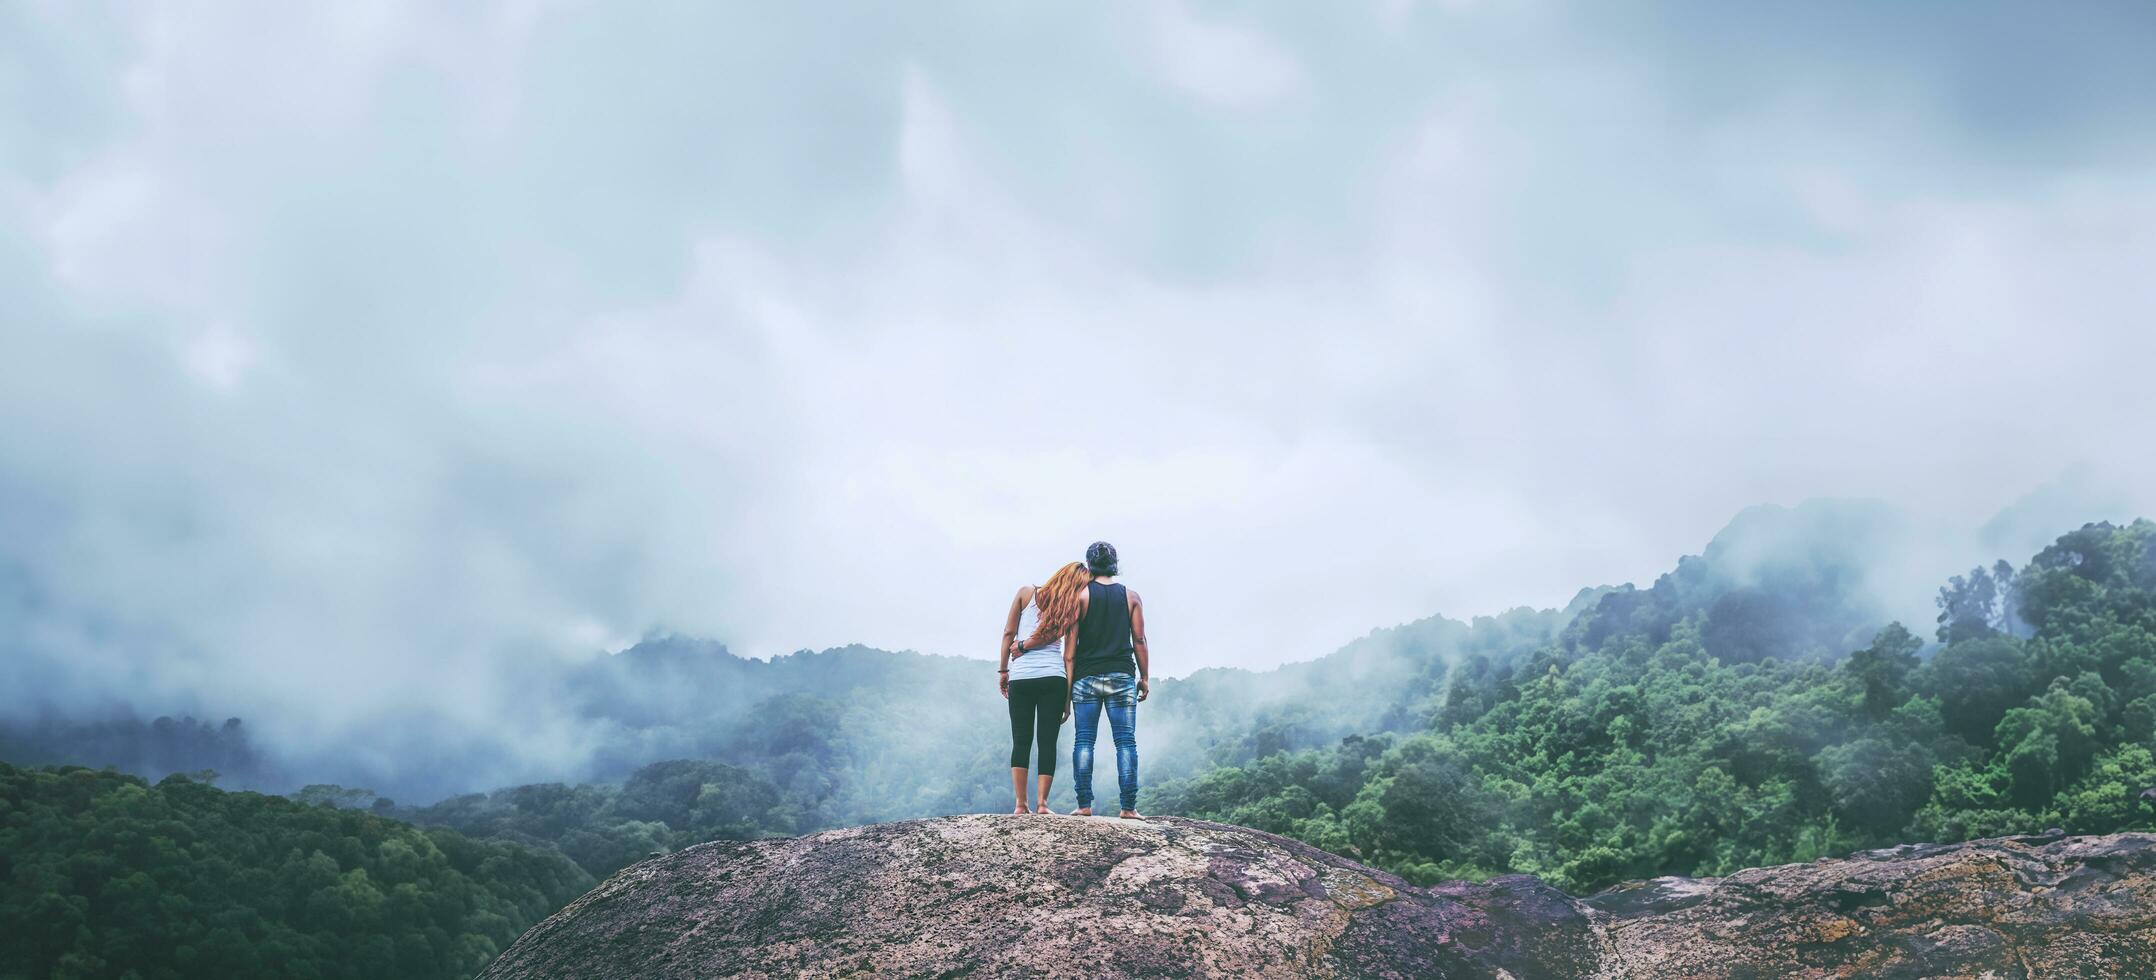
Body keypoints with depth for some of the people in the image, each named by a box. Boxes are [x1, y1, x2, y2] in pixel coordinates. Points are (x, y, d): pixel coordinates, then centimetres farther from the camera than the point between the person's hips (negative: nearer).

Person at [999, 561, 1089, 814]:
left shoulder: (1026, 593, 7)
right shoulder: (1071, 608, 5)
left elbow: (1008, 633, 4)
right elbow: (1069, 654, 1)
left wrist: (1002, 670, 9)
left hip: (1021, 676, 1)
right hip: (1054, 677, -1)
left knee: (1021, 741, 5)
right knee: (1047, 742, 4)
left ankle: (1021, 804, 0)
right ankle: (1041, 802, -2)